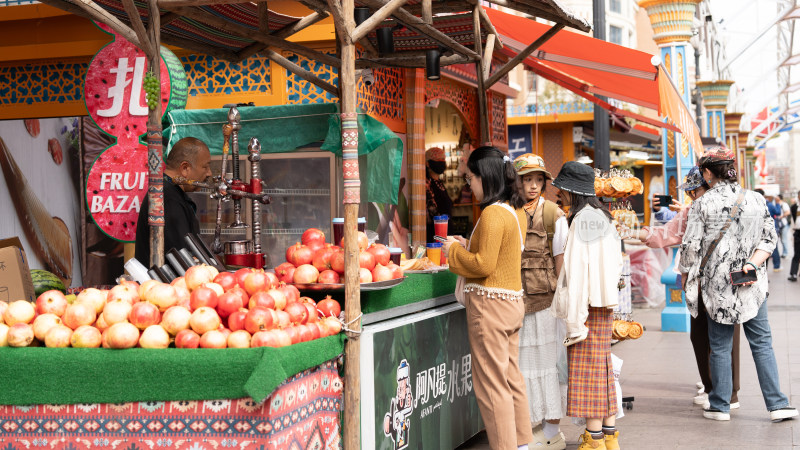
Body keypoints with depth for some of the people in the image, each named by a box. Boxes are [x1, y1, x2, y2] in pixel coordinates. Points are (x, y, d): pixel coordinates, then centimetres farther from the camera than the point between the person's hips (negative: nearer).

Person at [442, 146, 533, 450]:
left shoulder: (492, 214, -17)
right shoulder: (516, 211, 11)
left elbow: (484, 265, -20)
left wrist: (454, 251, -5)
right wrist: (467, 246, 15)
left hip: (489, 302, -10)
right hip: (512, 300, 10)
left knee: (491, 384, -2)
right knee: (511, 377, 17)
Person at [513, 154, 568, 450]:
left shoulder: (554, 215, -2)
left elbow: (561, 261, -4)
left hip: (545, 299, -4)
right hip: (516, 300, 4)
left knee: (547, 359, 1)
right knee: (522, 361, 8)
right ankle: (532, 425, 21)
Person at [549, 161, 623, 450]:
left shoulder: (582, 220, -15)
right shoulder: (602, 217, 12)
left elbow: (578, 271, -19)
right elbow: (616, 265, 17)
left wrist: (575, 320, -19)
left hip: (588, 304, -9)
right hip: (605, 303, 9)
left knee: (587, 371, -4)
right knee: (602, 368, 14)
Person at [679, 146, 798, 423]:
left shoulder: (703, 203, -6)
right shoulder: (756, 200, 4)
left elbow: (691, 244, -7)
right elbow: (770, 238, 2)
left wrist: (685, 275, 7)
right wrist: (752, 263, -6)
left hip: (716, 283, -2)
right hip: (751, 285, 2)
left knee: (720, 346, 6)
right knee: (762, 343, 8)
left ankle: (720, 406, 12)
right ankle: (777, 404, 6)